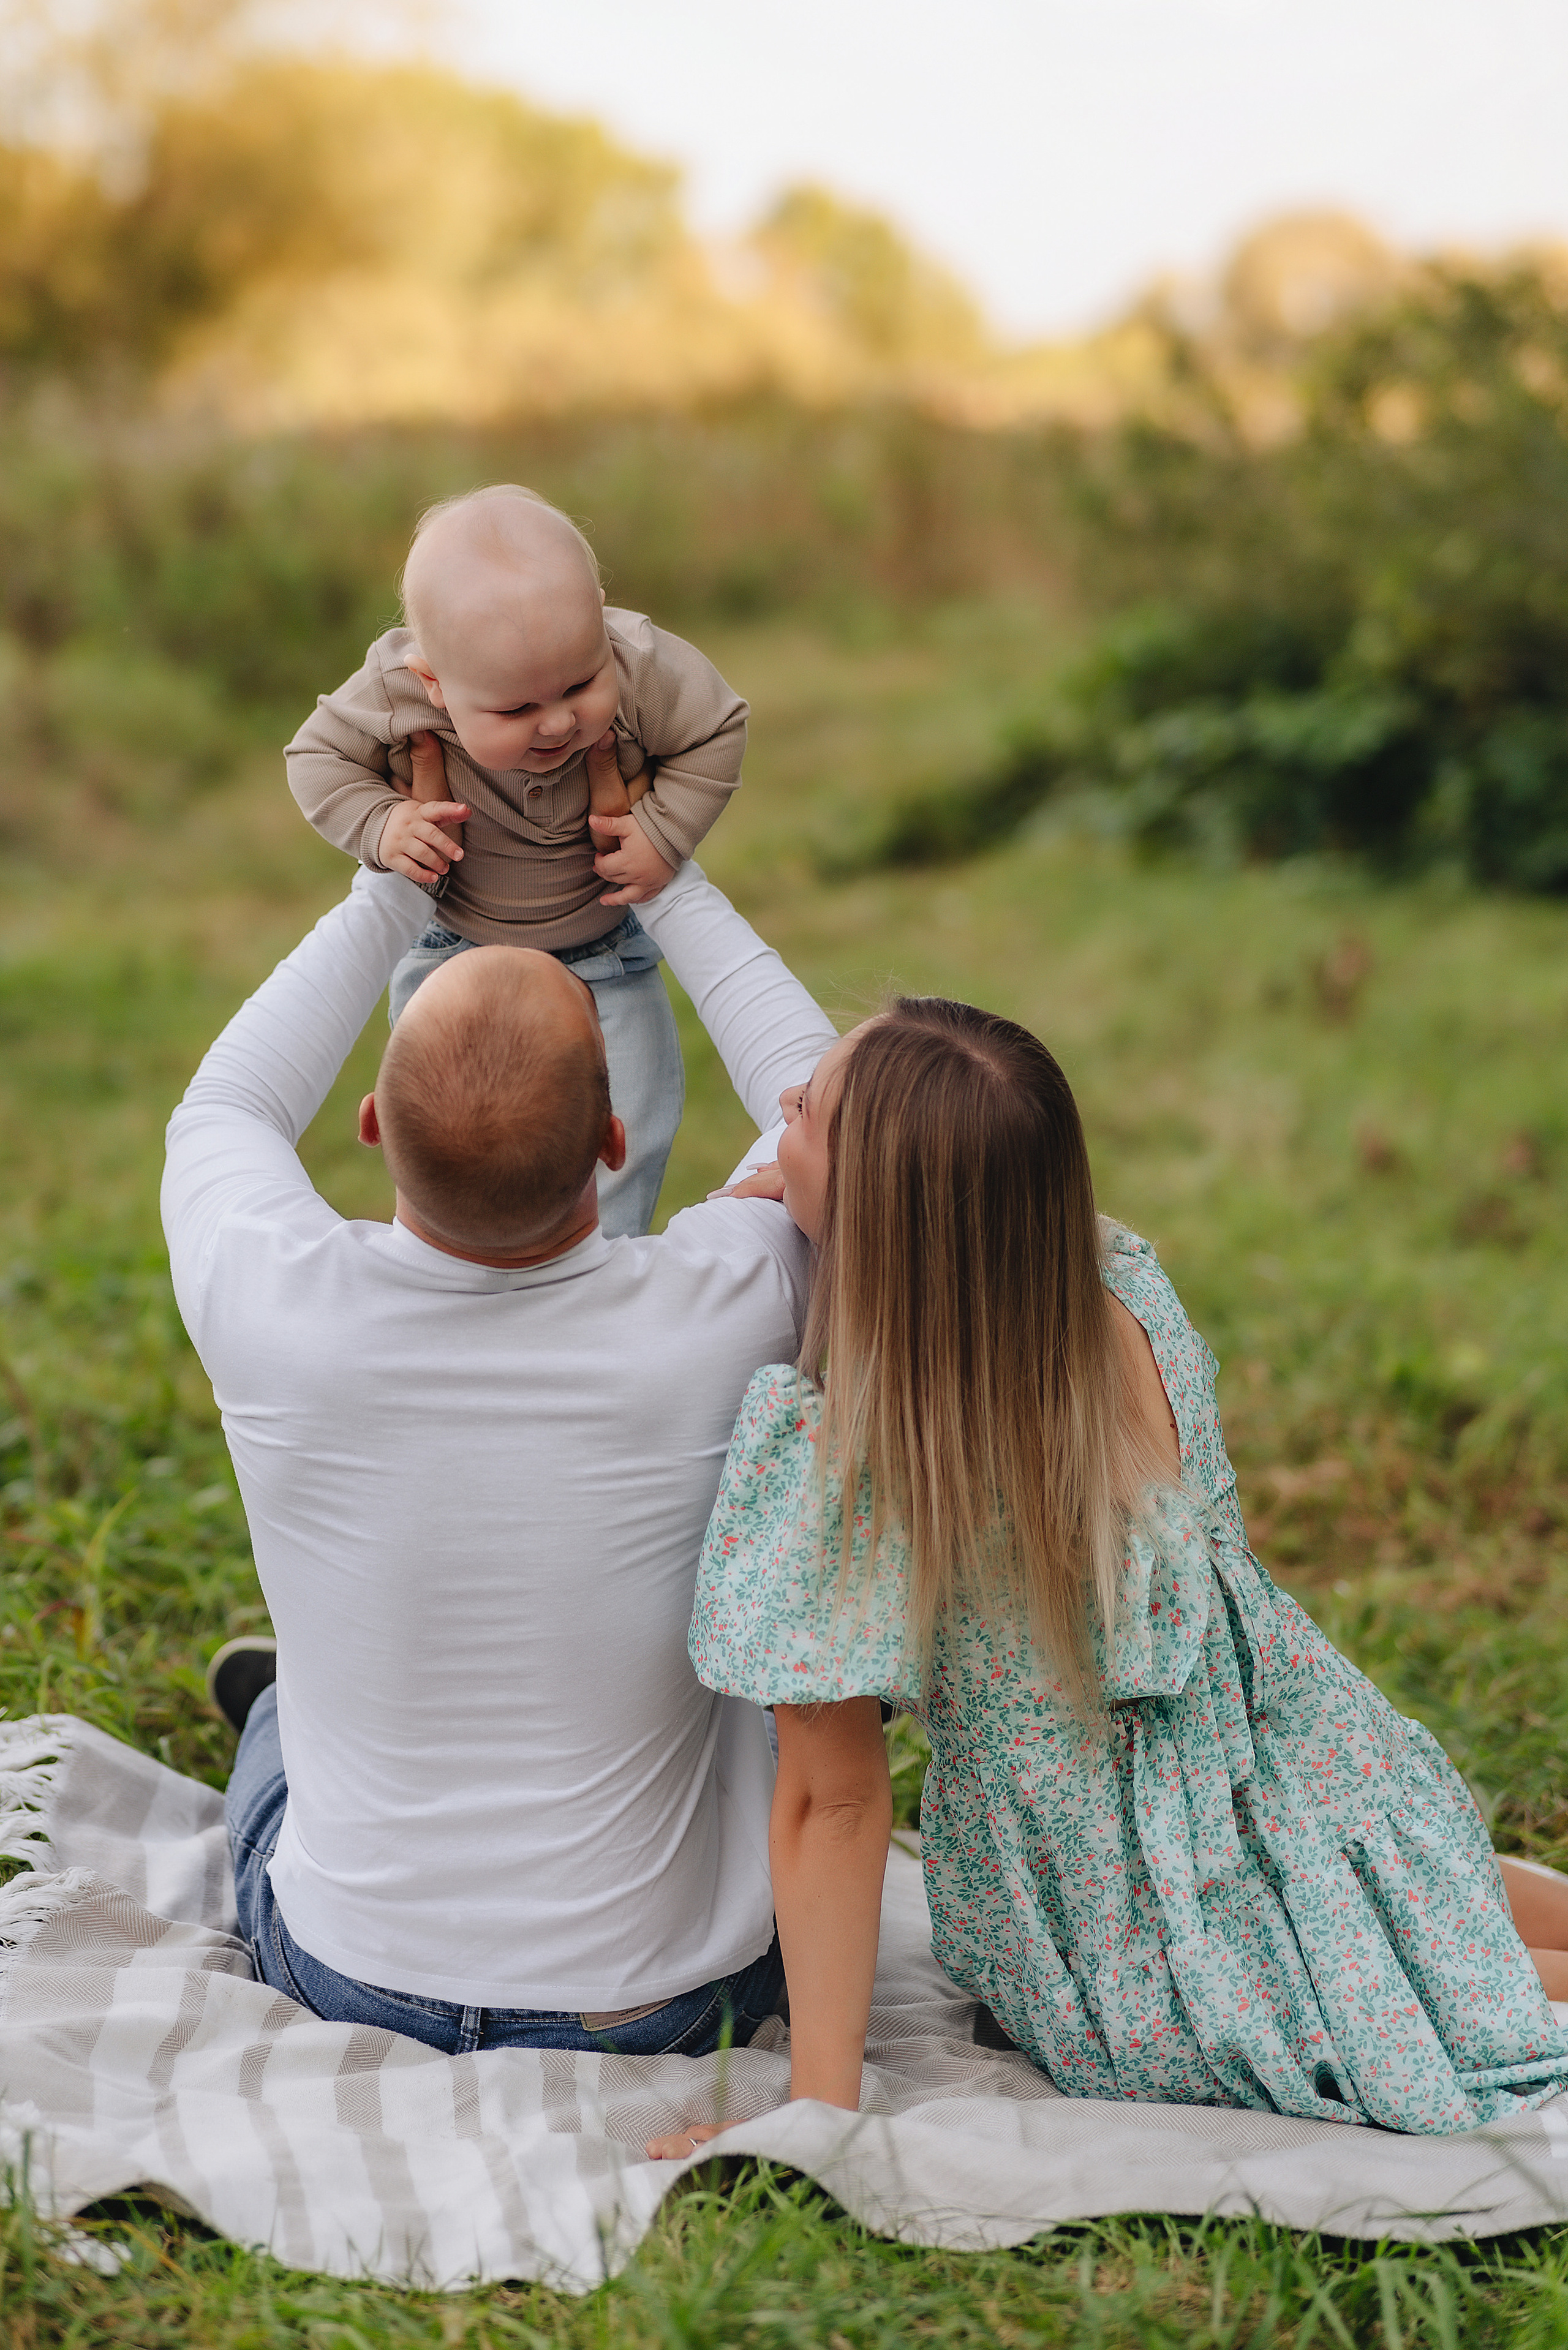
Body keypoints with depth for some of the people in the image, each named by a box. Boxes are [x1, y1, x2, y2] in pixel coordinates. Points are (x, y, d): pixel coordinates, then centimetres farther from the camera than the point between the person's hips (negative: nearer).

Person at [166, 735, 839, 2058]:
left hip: (347, 1983, 0)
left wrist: (396, 886, 6)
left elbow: (223, 1111, 2)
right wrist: (668, 880, 4)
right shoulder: (716, 1321, -26)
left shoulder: (272, 1305, -24)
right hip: (667, 2003, 0)